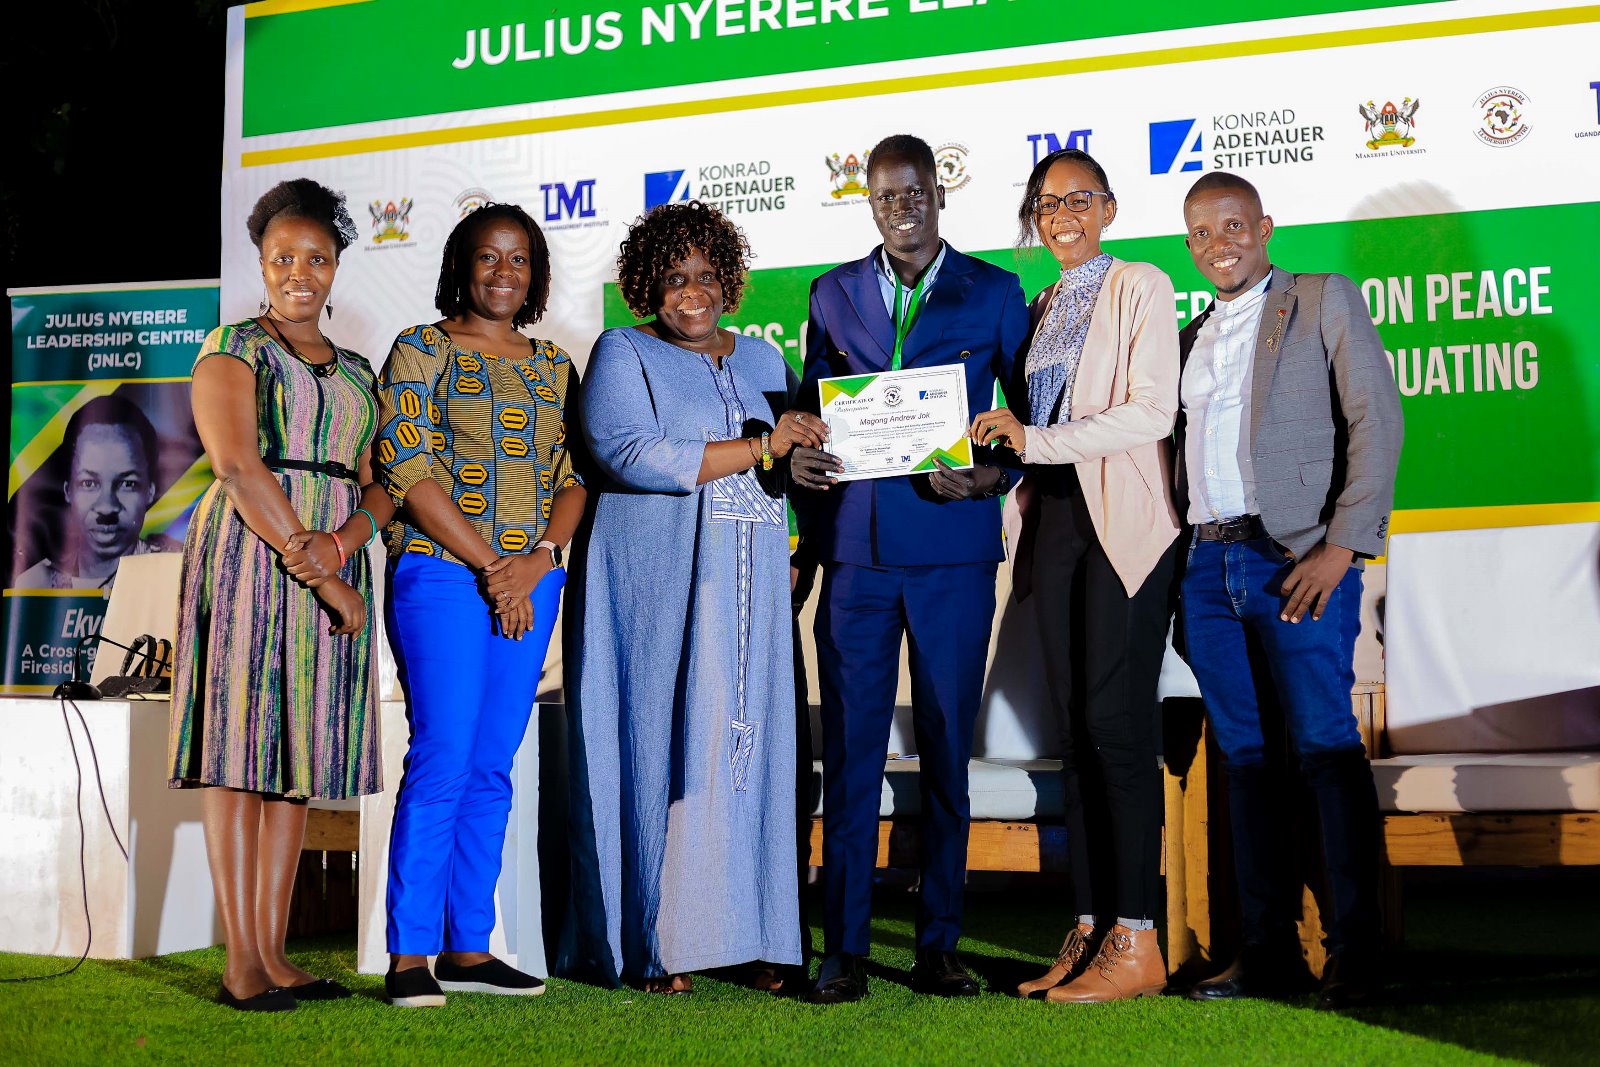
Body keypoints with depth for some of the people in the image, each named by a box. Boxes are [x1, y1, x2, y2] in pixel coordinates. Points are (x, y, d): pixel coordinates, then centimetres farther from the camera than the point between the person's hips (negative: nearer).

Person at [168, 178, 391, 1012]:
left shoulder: (354, 372, 19)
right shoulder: (233, 349, 1)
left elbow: (380, 482, 11)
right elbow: (238, 466, -13)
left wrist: (345, 541, -12)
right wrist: (320, 573, -18)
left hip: (335, 561, 6)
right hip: (250, 556, -6)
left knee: (298, 750, 5)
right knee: (241, 749, -6)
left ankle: (272, 951, 10)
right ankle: (239, 962, -3)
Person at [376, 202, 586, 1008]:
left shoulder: (554, 366, 17)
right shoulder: (420, 352, 2)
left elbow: (575, 477, 12)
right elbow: (407, 471, -7)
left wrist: (538, 560, -6)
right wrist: (489, 565, -12)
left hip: (531, 584, 5)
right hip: (441, 573, -5)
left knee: (492, 769, 6)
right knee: (443, 760, -10)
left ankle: (468, 949, 13)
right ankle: (409, 956, -2)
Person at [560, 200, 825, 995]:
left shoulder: (761, 358, 19)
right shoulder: (623, 355, 3)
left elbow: (793, 459, 17)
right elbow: (630, 453, -13)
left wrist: (808, 443, -7)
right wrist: (756, 448, -14)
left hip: (748, 585, 5)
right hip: (658, 582, -5)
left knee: (747, 742, 1)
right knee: (663, 743, -7)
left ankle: (747, 935, 6)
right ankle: (655, 946, -1)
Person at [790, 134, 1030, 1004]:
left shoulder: (993, 293, 8)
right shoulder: (834, 293, 14)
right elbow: (813, 404, 17)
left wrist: (990, 474, -10)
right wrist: (801, 456, -4)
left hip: (953, 548, -1)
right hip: (856, 547, 1)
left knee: (946, 751, 5)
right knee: (850, 749, 0)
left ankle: (939, 947, 15)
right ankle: (843, 950, 8)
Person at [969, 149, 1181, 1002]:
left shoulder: (1141, 289, 1)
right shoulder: (1041, 309, 20)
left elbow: (1152, 411, -10)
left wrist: (1036, 440, -12)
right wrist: (1007, 447, 1)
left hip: (1122, 522, -6)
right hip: (1056, 522, 6)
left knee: (1116, 723, -10)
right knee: (1075, 729, 4)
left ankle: (1136, 942, -5)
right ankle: (1088, 928, 8)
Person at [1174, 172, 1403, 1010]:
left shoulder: (1324, 301, 4)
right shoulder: (1192, 336, 21)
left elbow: (1376, 421, -4)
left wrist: (1345, 544, -13)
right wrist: (1185, 551, 4)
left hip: (1294, 561, -5)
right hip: (1208, 566, 6)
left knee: (1325, 745, -7)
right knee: (1241, 754, 6)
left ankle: (1354, 952, -1)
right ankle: (1268, 951, 12)